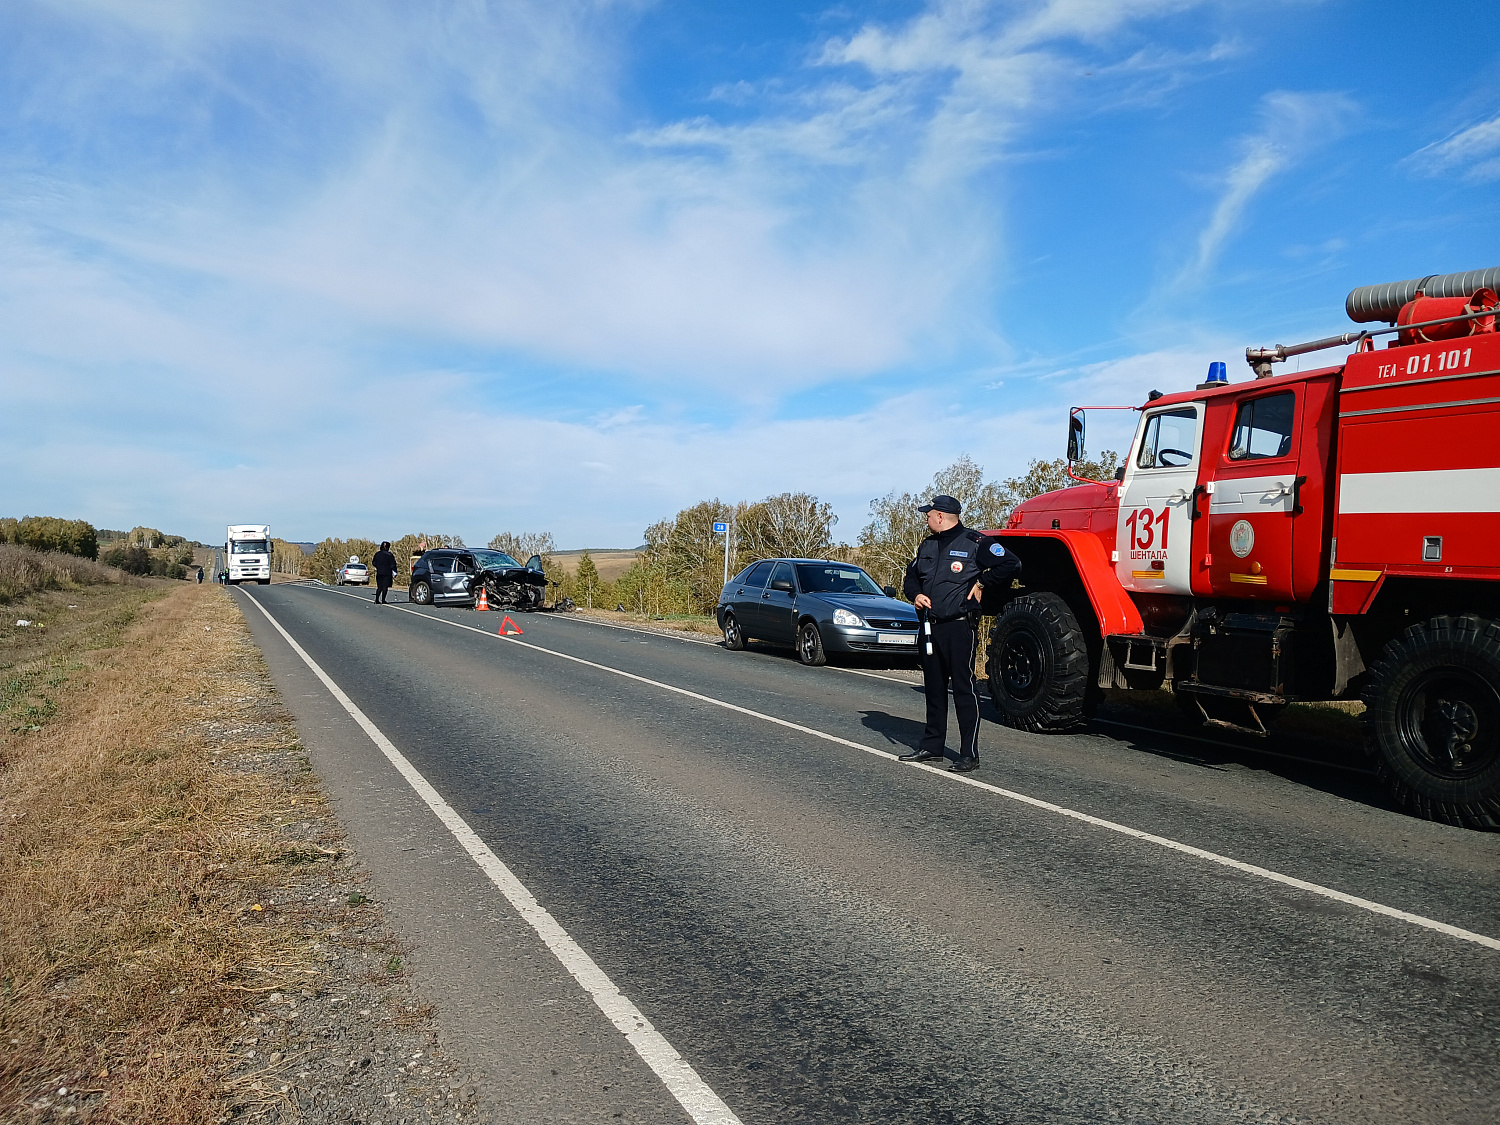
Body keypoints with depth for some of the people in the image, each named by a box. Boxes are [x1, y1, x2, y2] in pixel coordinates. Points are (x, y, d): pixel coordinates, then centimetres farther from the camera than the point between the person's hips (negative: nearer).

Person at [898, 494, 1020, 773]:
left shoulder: (976, 542, -6)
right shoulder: (928, 546, 17)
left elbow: (1011, 564, -9)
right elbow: (912, 575, 26)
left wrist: (981, 582, -7)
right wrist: (916, 594, 6)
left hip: (960, 628, -7)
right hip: (929, 627, 7)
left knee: (964, 689, -5)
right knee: (934, 688, 15)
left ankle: (969, 754, -1)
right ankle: (932, 745, 26)